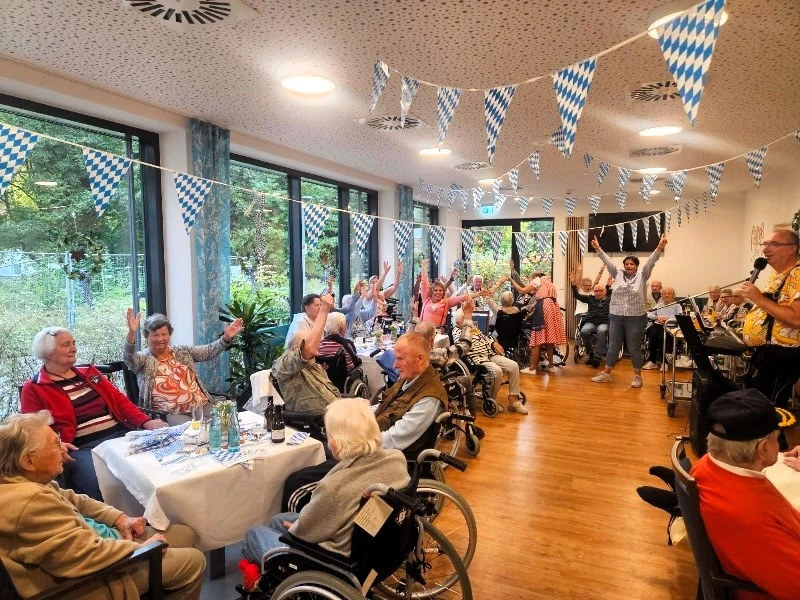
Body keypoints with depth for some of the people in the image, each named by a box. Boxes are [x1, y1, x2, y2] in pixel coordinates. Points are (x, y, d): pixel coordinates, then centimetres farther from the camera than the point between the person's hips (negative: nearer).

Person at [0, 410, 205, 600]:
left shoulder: (21, 481, -1)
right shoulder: (31, 501, -33)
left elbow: (71, 500, 14)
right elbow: (88, 555, -30)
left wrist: (120, 518, 2)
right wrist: (142, 548, -15)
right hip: (89, 581, -10)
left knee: (184, 534, 12)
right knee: (193, 561, -4)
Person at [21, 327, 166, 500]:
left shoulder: (88, 372, 20)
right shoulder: (33, 389, 6)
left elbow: (119, 400, 15)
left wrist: (146, 422, 0)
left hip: (120, 434, 5)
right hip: (81, 448, -5)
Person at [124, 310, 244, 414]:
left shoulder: (182, 352, 17)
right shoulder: (144, 358, 5)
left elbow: (208, 351, 12)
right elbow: (128, 357, -16)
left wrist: (226, 338, -5)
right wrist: (131, 333, -34)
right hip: (170, 416, -4)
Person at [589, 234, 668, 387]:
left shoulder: (642, 275, 1)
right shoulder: (618, 274, 6)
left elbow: (651, 261, -10)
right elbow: (607, 261, 4)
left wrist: (660, 248, -22)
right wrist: (598, 249, 0)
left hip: (636, 318, -3)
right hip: (616, 317, 3)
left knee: (634, 348, 4)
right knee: (613, 346, 10)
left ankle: (637, 376, 17)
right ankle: (606, 373, 18)